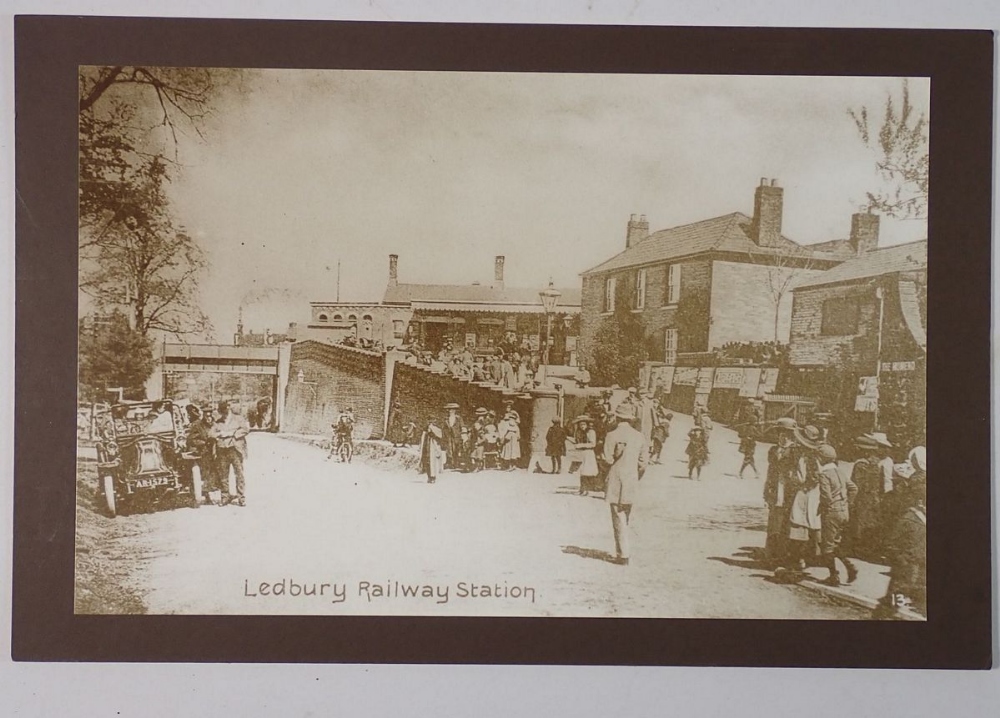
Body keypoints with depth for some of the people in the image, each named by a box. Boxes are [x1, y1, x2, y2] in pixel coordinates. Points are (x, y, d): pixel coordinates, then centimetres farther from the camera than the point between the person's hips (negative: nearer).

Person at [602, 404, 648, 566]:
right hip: (632, 482, 4)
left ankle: (624, 555, -6)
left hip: (616, 481, -4)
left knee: (619, 518, -2)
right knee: (625, 517, 16)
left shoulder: (612, 435, -9)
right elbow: (643, 462, 5)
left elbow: (608, 459, -12)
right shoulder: (639, 437, 4)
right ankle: (621, 552, 22)